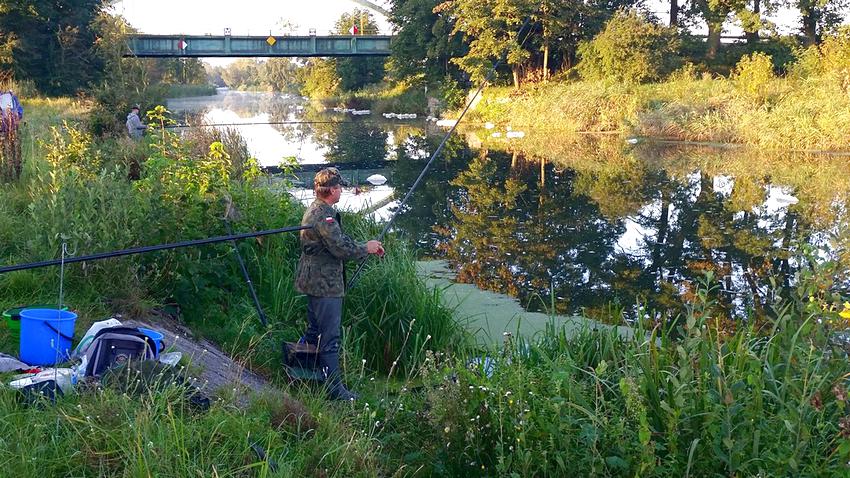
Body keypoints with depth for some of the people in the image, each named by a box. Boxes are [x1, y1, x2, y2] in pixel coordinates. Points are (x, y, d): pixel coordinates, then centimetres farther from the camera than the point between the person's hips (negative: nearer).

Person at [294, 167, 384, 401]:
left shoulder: (315, 210, 14)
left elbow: (340, 241, 19)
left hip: (314, 282, 11)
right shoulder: (323, 215, -21)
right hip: (325, 285, -11)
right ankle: (335, 388, -1)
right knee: (330, 338, -6)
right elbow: (341, 249, -23)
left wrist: (364, 246, 11)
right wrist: (366, 248, -7)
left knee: (314, 331, 21)